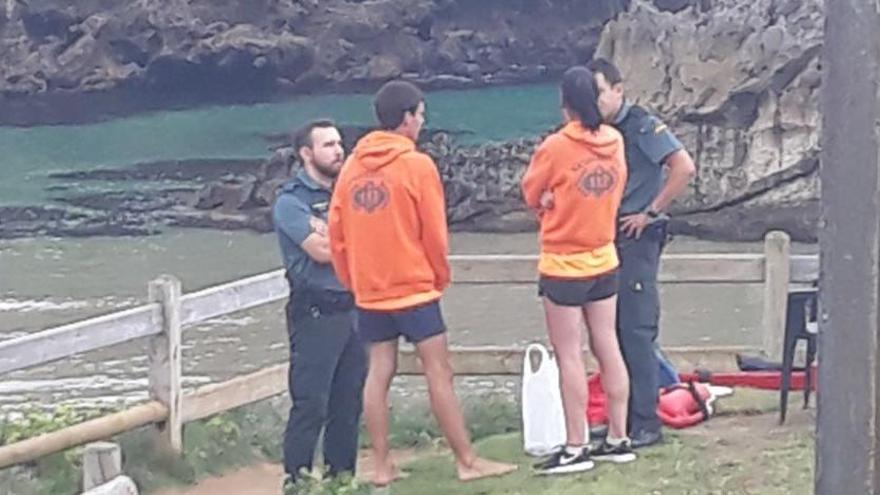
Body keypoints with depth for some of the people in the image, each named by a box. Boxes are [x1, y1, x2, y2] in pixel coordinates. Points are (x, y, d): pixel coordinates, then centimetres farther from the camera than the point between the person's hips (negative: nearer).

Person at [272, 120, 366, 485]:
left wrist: (330, 233, -12)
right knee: (311, 405, -6)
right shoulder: (290, 201, -6)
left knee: (348, 402, 10)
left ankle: (342, 478, 19)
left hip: (352, 307, 7)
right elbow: (321, 251, -17)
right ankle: (297, 483, -1)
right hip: (316, 313, -7)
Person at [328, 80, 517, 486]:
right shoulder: (417, 165, -11)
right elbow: (434, 232, -8)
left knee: (379, 373, 8)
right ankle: (467, 461, 3)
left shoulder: (352, 166, 5)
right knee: (439, 372, -1)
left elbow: (336, 232, 7)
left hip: (368, 293, 5)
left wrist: (352, 281, 16)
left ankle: (381, 466, 9)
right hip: (414, 288, -5)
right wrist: (441, 277, 7)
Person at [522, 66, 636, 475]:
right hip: (604, 260, 6)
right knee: (607, 348, 11)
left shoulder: (555, 147, -18)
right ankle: (618, 440, 17)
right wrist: (568, 207, 4)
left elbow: (531, 195, -5)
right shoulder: (615, 142, -1)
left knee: (569, 356, 0)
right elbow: (615, 191, 7)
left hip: (563, 265, -6)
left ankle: (575, 449, 3)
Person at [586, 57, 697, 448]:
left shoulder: (642, 126, -10)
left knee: (637, 331, -7)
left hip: (636, 239, -8)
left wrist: (650, 212, -15)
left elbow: (684, 168, -19)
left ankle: (645, 423, -3)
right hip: (603, 239, 8)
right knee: (609, 332, 11)